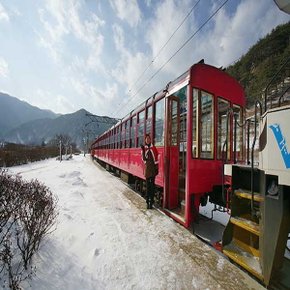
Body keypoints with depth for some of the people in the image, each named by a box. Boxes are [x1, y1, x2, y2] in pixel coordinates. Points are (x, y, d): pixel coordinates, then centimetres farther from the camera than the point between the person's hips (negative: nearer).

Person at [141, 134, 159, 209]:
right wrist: (143, 150, -15)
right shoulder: (144, 148, 6)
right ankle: (147, 202, 17)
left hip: (153, 168, -1)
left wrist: (157, 168, -2)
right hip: (147, 168, 1)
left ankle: (151, 202, 13)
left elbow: (156, 158, 1)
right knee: (147, 185, 7)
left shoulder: (153, 148, 2)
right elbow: (143, 159, -3)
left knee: (152, 185, 4)